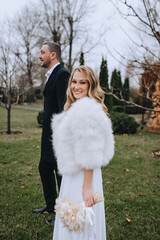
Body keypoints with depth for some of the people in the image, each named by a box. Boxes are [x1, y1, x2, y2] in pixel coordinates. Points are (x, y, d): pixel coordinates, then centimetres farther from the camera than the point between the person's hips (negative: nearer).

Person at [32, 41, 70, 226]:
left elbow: (64, 106, -22)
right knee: (44, 168, 19)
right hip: (49, 134, 10)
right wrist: (47, 132, 19)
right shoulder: (51, 75, 16)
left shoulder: (62, 74, -15)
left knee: (61, 172, 2)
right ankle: (51, 205, 36)